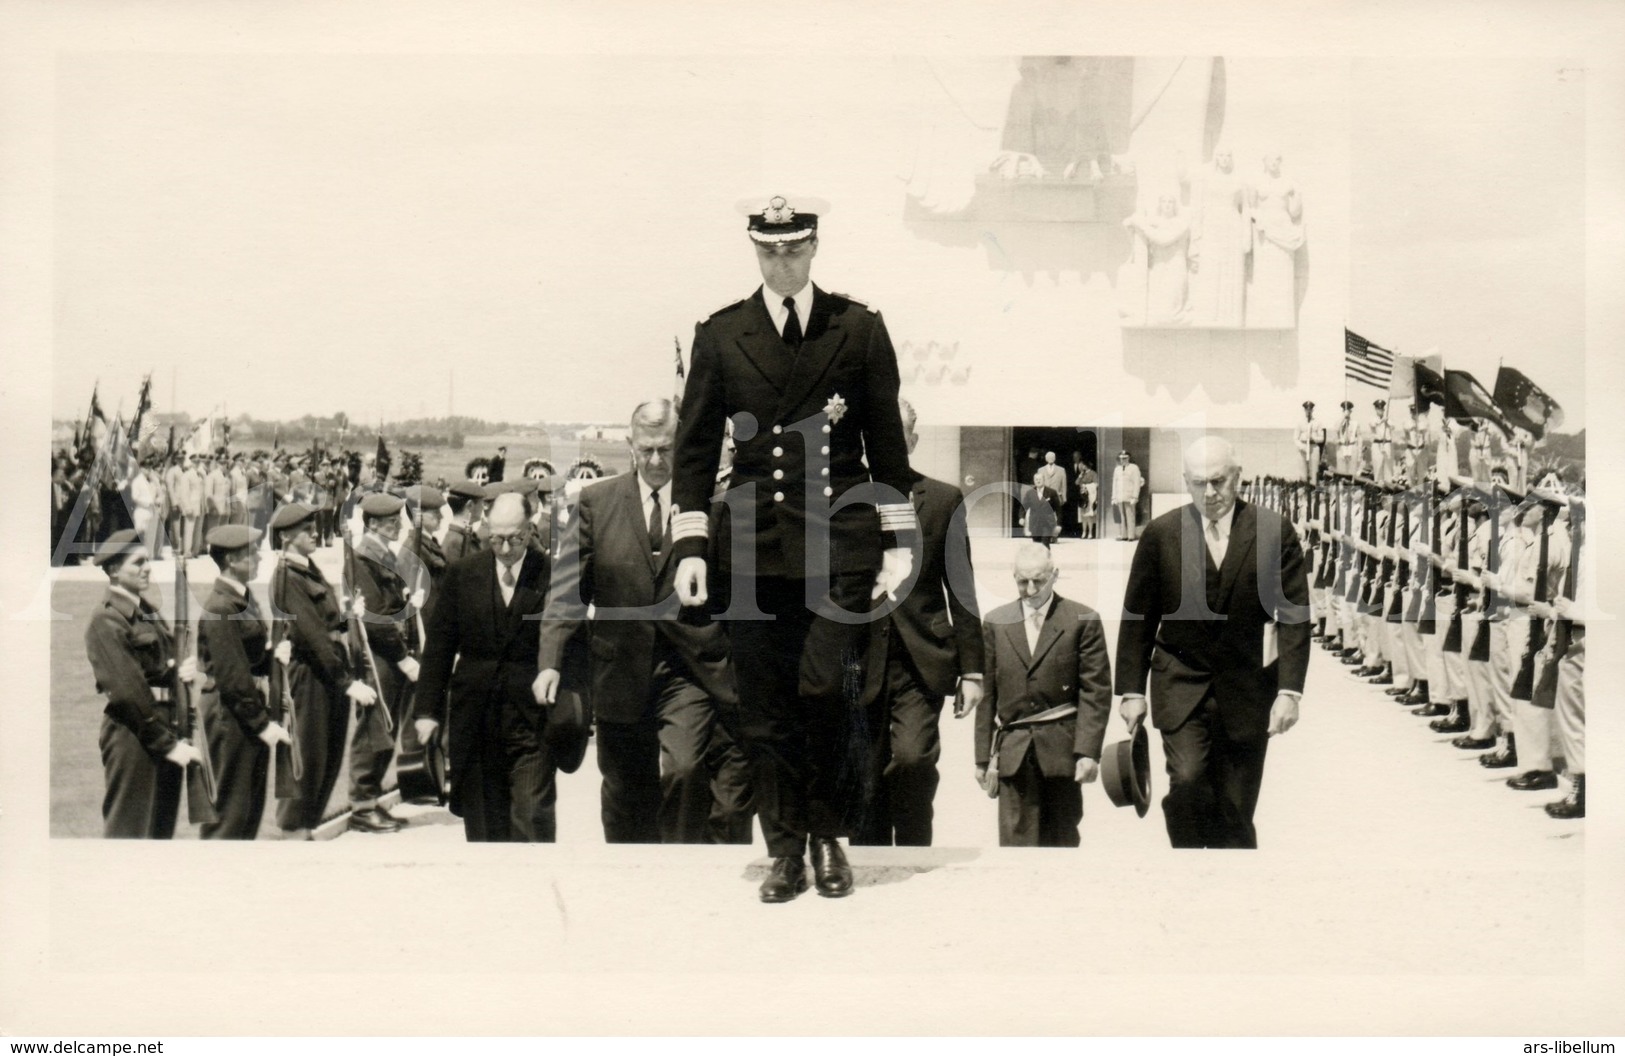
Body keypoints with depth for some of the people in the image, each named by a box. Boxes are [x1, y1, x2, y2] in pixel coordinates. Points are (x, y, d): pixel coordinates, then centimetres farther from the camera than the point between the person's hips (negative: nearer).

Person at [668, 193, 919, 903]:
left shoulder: (860, 330, 7)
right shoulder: (719, 336, 8)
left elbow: (887, 442, 8)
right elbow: (696, 445, 9)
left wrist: (899, 544, 3)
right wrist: (690, 546, 1)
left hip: (841, 545, -1)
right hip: (756, 546, 2)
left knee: (822, 689, -10)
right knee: (765, 707, 3)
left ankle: (828, 838, 11)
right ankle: (785, 851, 14)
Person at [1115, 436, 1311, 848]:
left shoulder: (1274, 531, -1)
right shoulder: (1161, 534, 0)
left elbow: (1294, 615, -1)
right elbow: (1138, 618, 4)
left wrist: (1289, 690, -8)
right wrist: (1131, 690, 1)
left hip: (1246, 688, 0)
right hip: (1180, 685, 0)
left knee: (1236, 811, 5)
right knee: (1187, 780, -20)